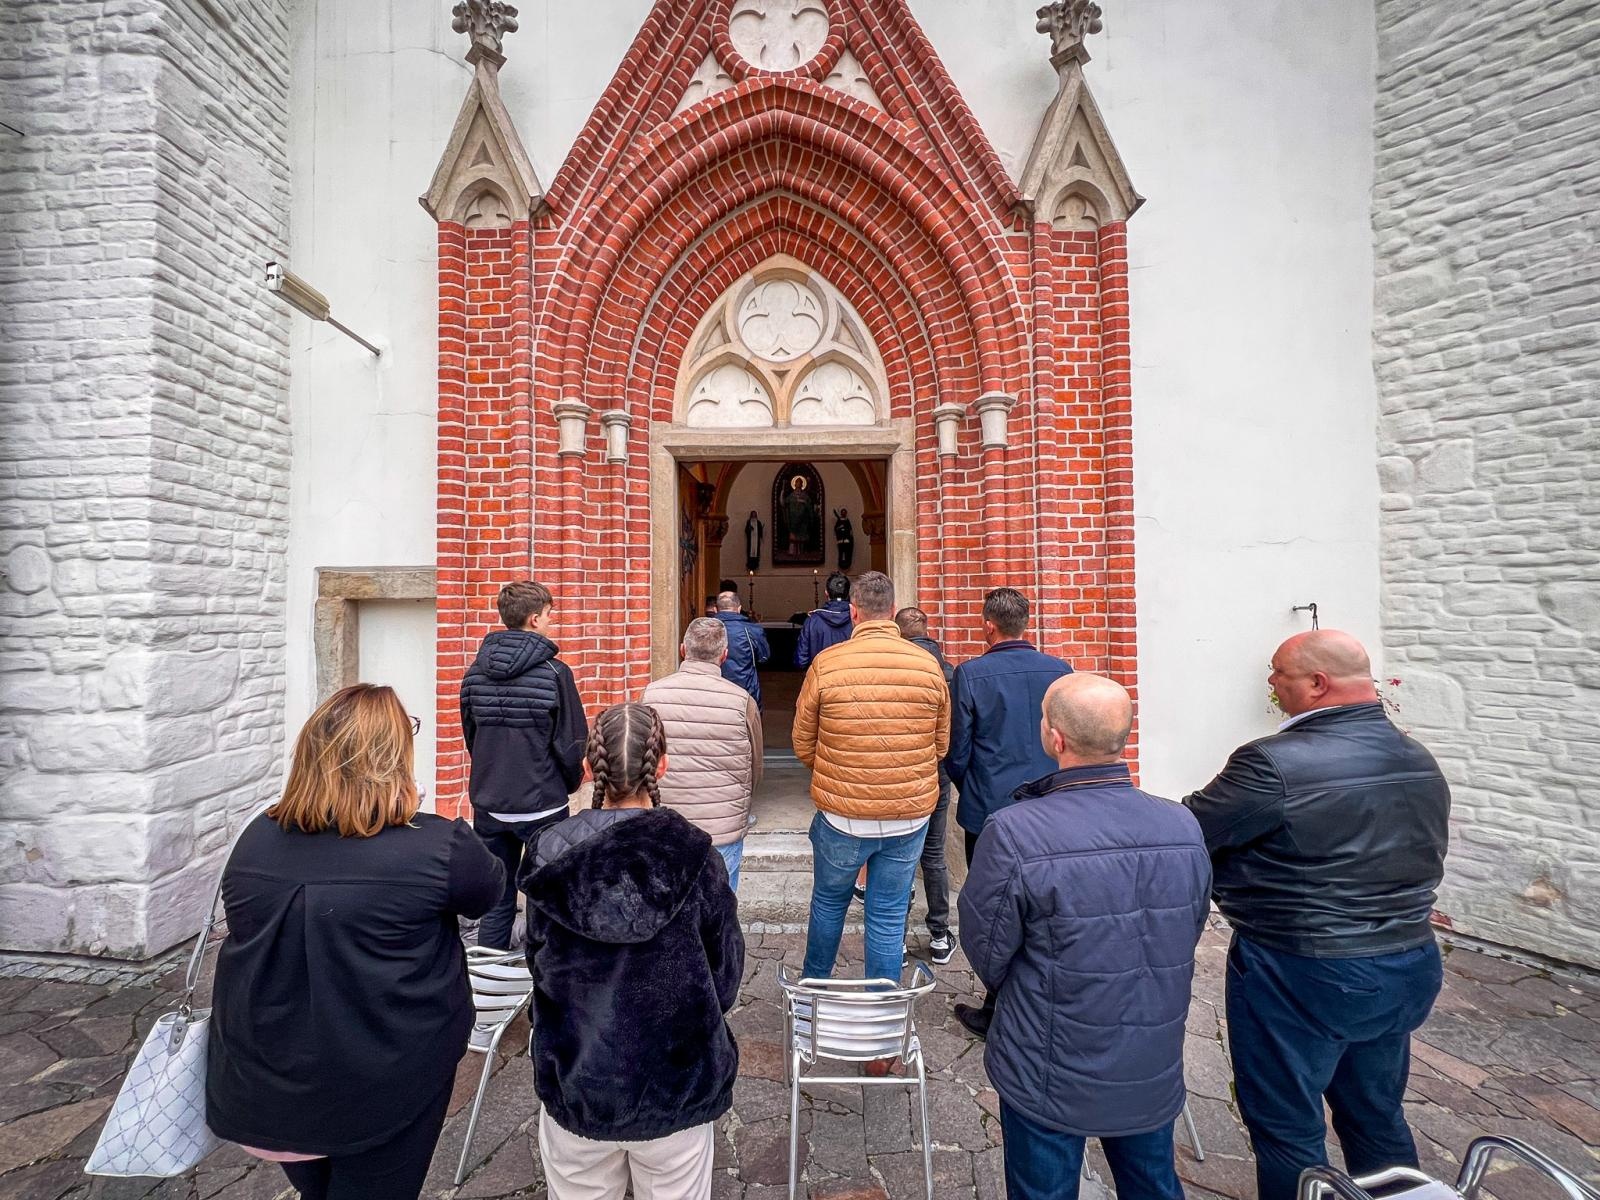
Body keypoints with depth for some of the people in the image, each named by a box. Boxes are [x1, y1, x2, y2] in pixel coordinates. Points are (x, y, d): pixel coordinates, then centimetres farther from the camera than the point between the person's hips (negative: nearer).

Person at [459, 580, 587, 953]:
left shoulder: (475, 671, 1)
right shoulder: (554, 672, -16)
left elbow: (470, 735, 12)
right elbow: (572, 742, -12)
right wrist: (569, 783, 7)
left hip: (487, 804, 5)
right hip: (541, 806, -5)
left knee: (496, 900, 17)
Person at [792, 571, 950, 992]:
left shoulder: (826, 664, -13)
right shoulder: (928, 666, -6)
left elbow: (803, 744, -4)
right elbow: (941, 744, 5)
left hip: (842, 814, -1)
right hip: (910, 814, 1)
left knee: (828, 901, 22)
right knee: (889, 916, 16)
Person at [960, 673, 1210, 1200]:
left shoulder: (1014, 833, -30)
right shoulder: (1183, 827, -15)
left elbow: (985, 951, -16)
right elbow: (1189, 935, 1)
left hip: (1052, 1078, -4)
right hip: (1156, 1072, 4)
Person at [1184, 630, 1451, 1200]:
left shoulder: (1275, 763, -26)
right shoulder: (1420, 762, 1)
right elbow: (1426, 860, 11)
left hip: (1300, 980, -7)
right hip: (1408, 969, 8)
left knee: (1288, 1132, 13)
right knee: (1378, 1117, 26)